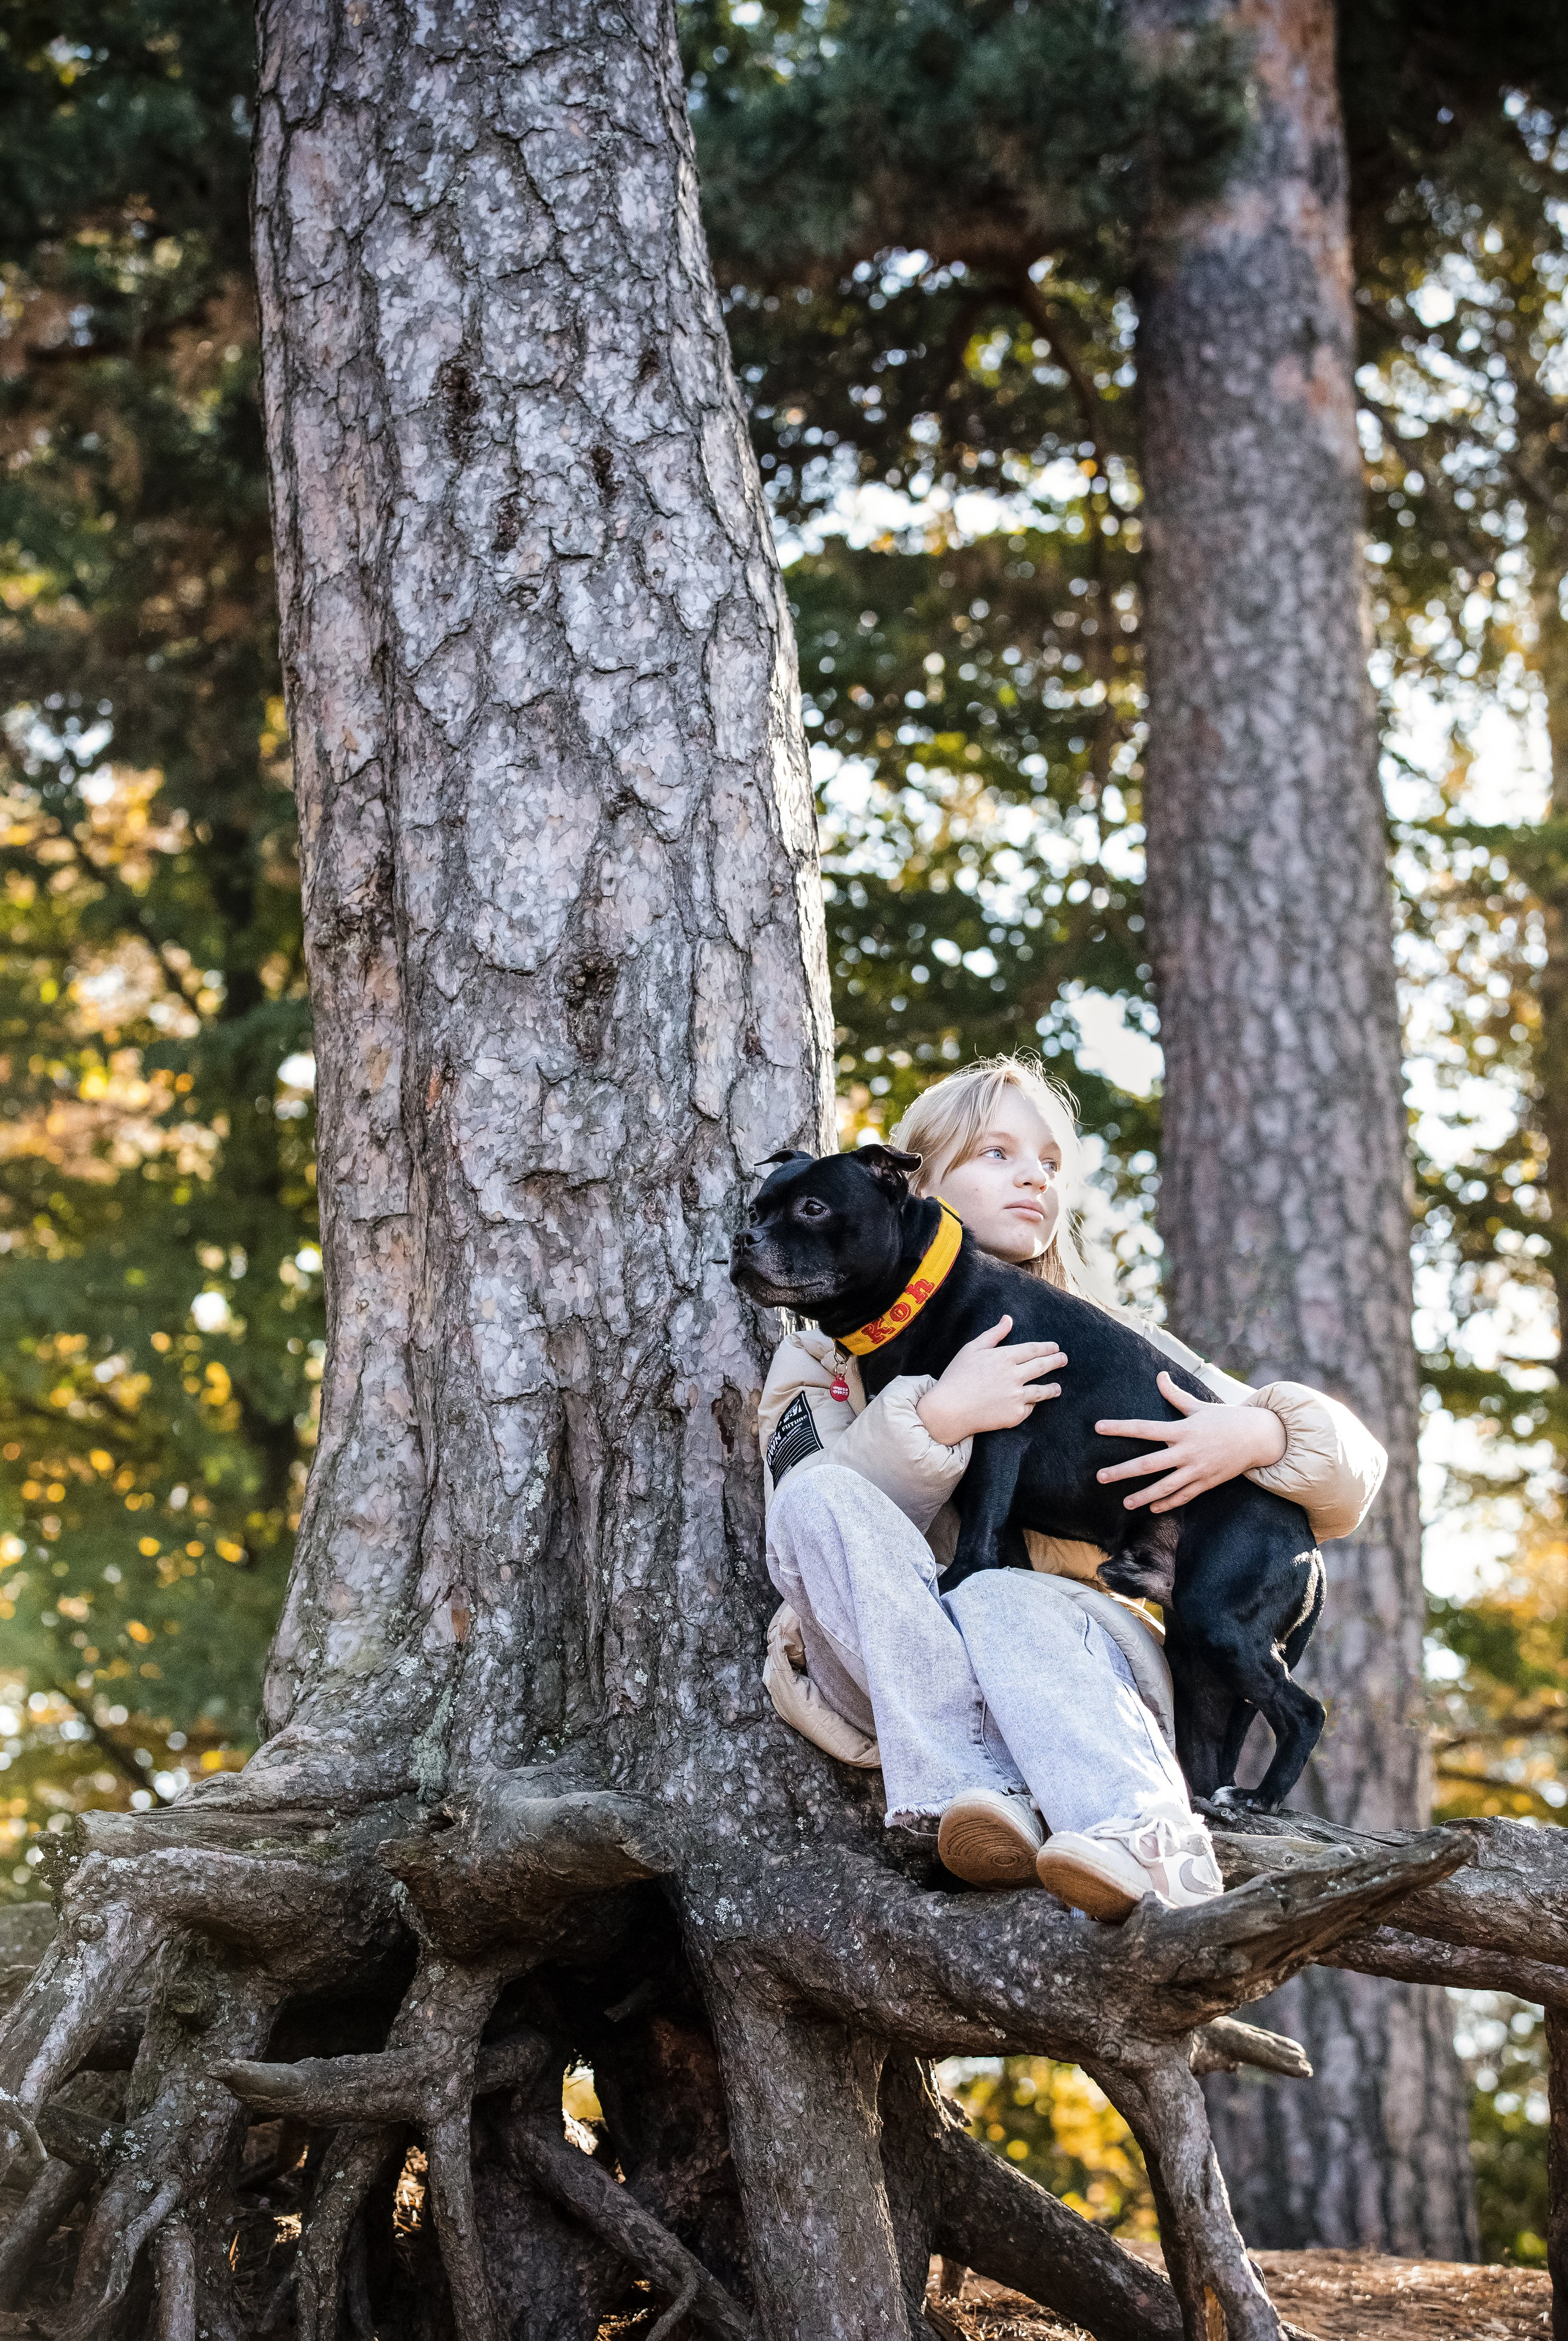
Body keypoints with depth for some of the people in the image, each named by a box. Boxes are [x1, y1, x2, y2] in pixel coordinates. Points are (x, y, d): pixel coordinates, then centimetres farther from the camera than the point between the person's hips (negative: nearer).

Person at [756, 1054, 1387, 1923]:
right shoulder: (826, 1354, 15)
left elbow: (1350, 1466, 13)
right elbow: (811, 1513, -6)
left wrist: (1256, 1437, -10)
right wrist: (937, 1419, -18)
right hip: (895, 1682, 0)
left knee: (996, 1600, -35)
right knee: (820, 1499, -26)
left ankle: (1147, 1842, -61)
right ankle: (971, 1792, -41)